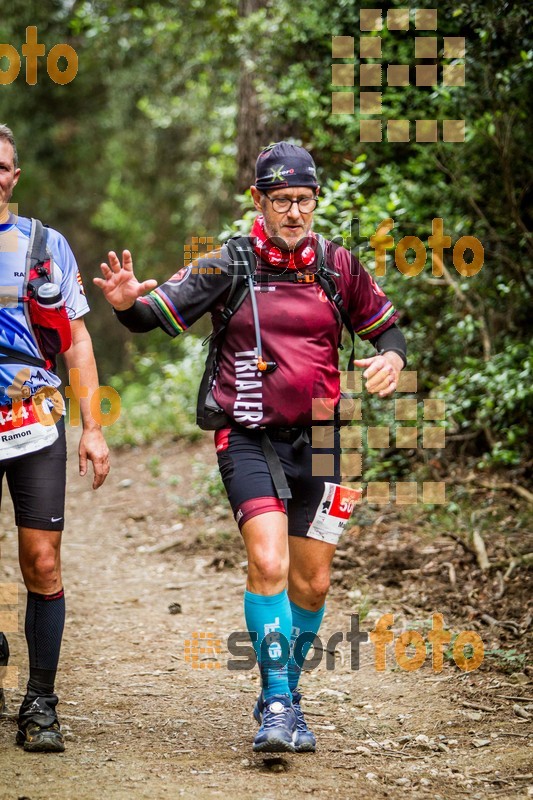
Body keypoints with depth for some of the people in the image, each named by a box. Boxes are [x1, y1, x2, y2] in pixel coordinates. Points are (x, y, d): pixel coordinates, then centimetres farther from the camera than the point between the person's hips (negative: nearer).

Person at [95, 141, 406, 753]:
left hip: (316, 439, 3)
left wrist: (391, 358, -9)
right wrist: (127, 302, -34)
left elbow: (386, 328, 14)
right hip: (249, 437, -3)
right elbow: (158, 314, -11)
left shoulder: (338, 266, 4)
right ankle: (276, 703, -12)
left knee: (311, 584, 7)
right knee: (268, 564, -21)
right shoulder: (227, 266, -4)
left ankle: (286, 693, 29)